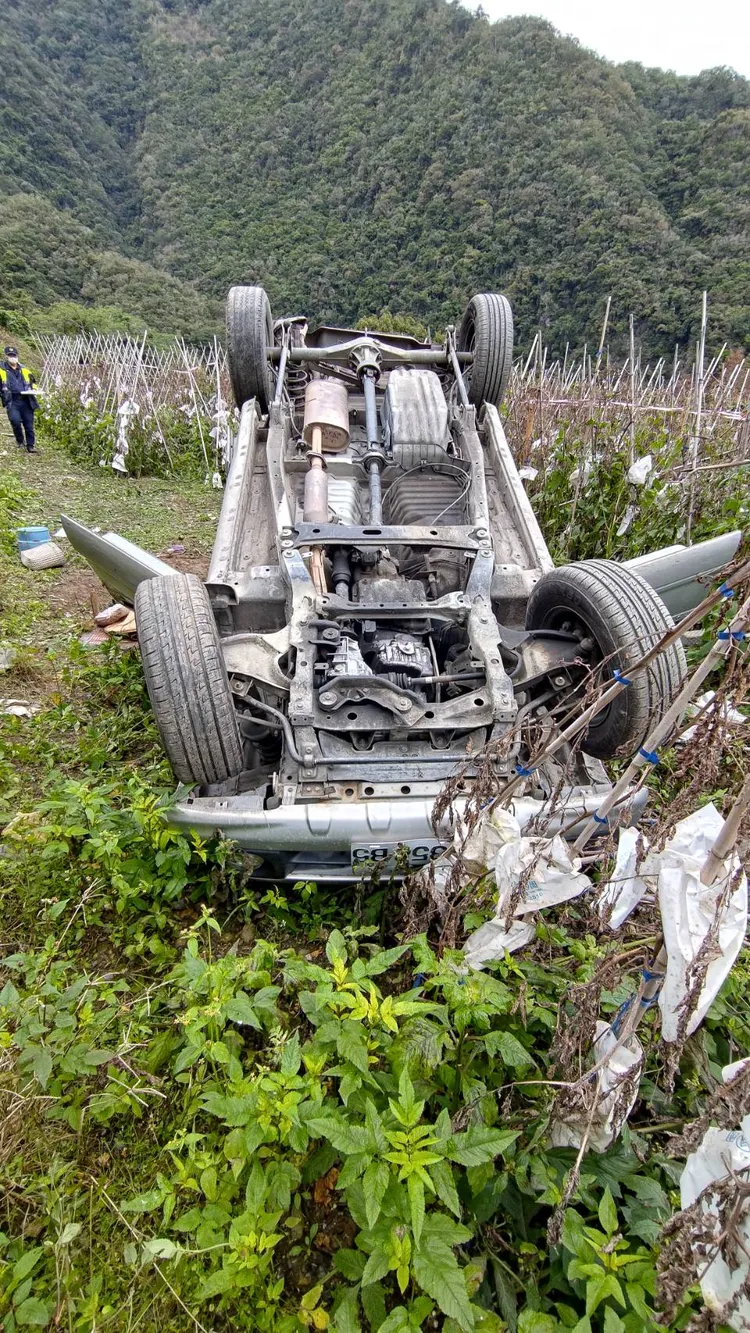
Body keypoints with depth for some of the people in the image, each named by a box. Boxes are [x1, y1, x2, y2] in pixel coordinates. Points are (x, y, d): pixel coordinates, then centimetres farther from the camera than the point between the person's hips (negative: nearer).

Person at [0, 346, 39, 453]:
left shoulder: (24, 370, 14)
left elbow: (33, 382, 27)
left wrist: (33, 389, 7)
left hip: (26, 401, 3)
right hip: (12, 401, -3)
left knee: (29, 424, 4)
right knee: (15, 420, -23)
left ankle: (31, 445, 17)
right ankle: (20, 441, -1)